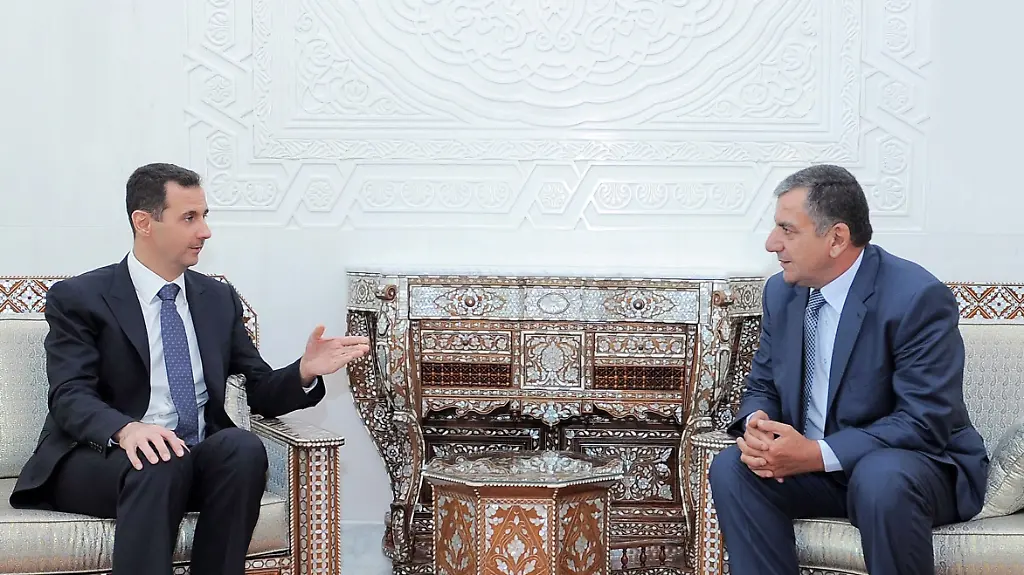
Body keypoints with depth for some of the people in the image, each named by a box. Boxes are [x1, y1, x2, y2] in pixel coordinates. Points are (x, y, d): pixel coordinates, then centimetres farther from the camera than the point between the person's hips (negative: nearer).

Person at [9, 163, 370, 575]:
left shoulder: (219, 299, 15)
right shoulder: (78, 298, 1)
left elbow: (261, 394, 15)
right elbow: (71, 398, -12)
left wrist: (304, 371, -8)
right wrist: (126, 430, -34)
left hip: (197, 459, 4)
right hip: (100, 460, -4)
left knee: (243, 447, -28)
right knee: (158, 465, -36)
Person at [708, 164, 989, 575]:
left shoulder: (918, 298, -19)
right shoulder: (781, 292, 3)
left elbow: (926, 422, -23)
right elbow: (762, 386, 12)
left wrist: (817, 454, -29)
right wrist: (756, 423, -15)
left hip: (914, 466, -6)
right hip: (809, 459, 6)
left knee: (881, 478, -38)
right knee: (730, 467, -19)